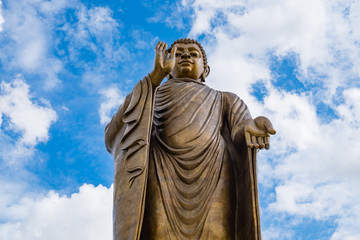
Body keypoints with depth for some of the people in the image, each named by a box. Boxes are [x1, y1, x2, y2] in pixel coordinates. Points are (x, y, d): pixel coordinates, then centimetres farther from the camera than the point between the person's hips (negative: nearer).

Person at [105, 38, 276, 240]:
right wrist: (156, 76, 3)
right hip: (161, 180, 0)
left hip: (212, 181, 1)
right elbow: (113, 137, 9)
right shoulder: (146, 98, 30)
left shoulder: (225, 101, 32)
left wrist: (253, 129, -15)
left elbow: (242, 133, 11)